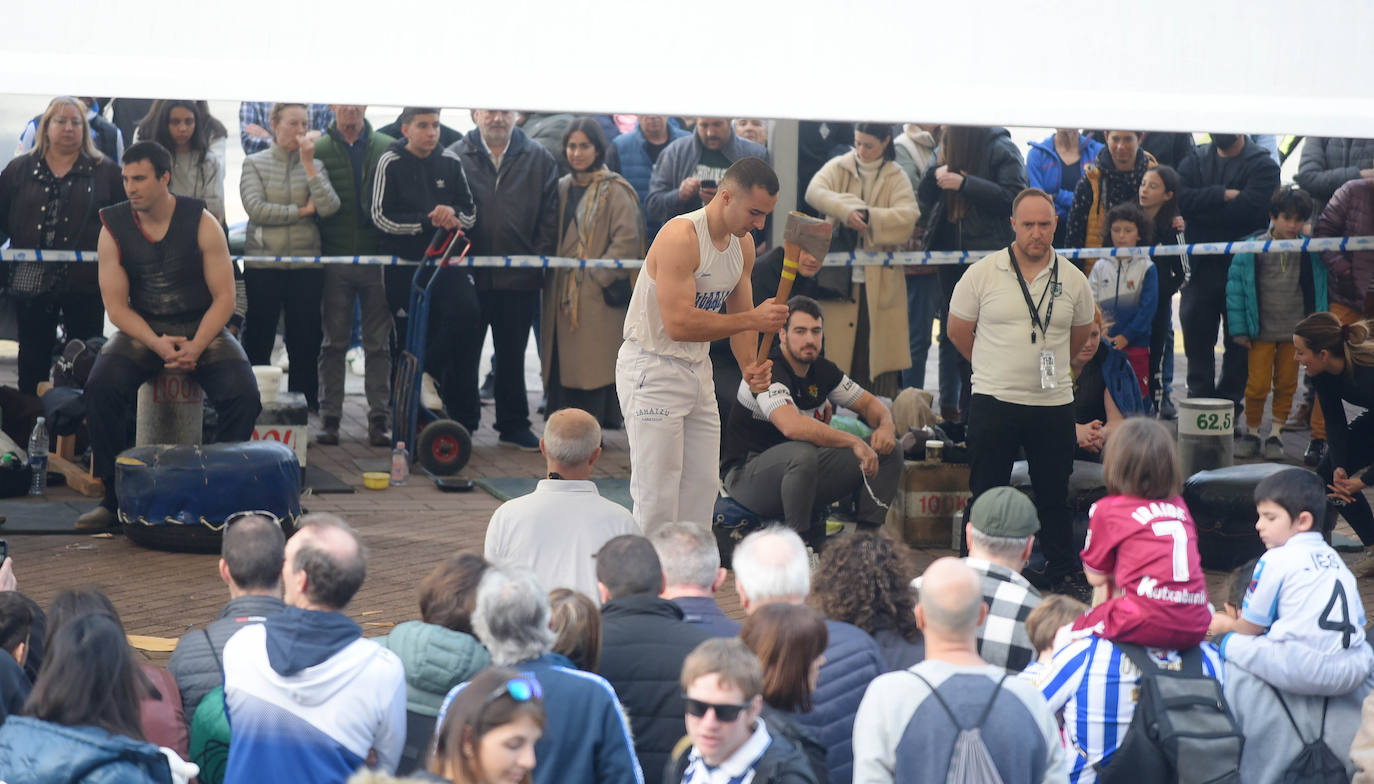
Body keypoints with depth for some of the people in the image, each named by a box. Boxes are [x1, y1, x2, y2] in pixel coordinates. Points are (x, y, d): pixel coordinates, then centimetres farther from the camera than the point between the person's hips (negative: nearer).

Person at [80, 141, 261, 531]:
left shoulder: (201, 223, -8)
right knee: (102, 385, -28)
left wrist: (195, 347, -22)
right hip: (141, 332, 1)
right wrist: (156, 344, -22)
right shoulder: (114, 229, -5)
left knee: (243, 394, -26)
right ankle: (114, 496, -16)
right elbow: (117, 307, -5)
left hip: (202, 327, -1)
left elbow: (224, 298, -7)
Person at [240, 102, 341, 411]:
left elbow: (329, 207, -8)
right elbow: (256, 208, -11)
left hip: (306, 266, 2)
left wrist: (308, 163, -10)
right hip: (263, 266, -2)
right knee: (257, 342, 4)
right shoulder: (254, 164, 3)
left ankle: (306, 406, 13)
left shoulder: (315, 165, 7)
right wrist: (301, 211, -7)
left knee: (306, 342, 5)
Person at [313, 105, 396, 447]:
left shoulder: (388, 148, 5)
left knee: (379, 343, 3)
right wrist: (315, 251, -8)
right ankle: (329, 419, 9)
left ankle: (379, 419, 7)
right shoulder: (318, 150, 4)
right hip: (335, 259, 0)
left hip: (377, 258, 0)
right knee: (334, 342, 5)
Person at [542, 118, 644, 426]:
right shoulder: (563, 187, 15)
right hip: (562, 293, 6)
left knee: (593, 365, -6)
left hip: (597, 296, -6)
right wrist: (550, 273, 8)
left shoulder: (614, 190, -5)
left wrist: (598, 275, -13)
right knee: (561, 363, 4)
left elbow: (627, 240, -11)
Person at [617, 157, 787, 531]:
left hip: (697, 370, 8)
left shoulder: (744, 244, 3)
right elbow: (679, 324, -30)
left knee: (702, 486, 9)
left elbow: (739, 314, 11)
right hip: (651, 370, -8)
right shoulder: (680, 237, -24)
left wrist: (748, 365, -8)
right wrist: (753, 319, -30)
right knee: (657, 495, -7)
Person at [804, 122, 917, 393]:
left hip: (879, 283, 0)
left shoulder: (896, 178, 7)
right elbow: (814, 192, -10)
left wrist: (867, 216, -17)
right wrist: (847, 210, -24)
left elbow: (907, 217, -9)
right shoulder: (838, 167, 9)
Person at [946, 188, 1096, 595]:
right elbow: (958, 330, 6)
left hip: (1054, 404, 2)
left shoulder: (1072, 279, 3)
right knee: (987, 494, 4)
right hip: (993, 402, -2)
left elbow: (1080, 333, 18)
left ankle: (1063, 572, 21)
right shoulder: (982, 274, -3)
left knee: (1054, 493, 9)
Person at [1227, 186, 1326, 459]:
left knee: (1286, 385, 6)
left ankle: (1275, 434, 18)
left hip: (1295, 332, 2)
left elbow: (1318, 288, 8)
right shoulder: (1252, 248, -6)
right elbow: (1236, 288, -2)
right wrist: (1240, 330, -4)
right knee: (1257, 385, -1)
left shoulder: (1310, 251, 0)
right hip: (1262, 331, -2)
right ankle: (1252, 433, 16)